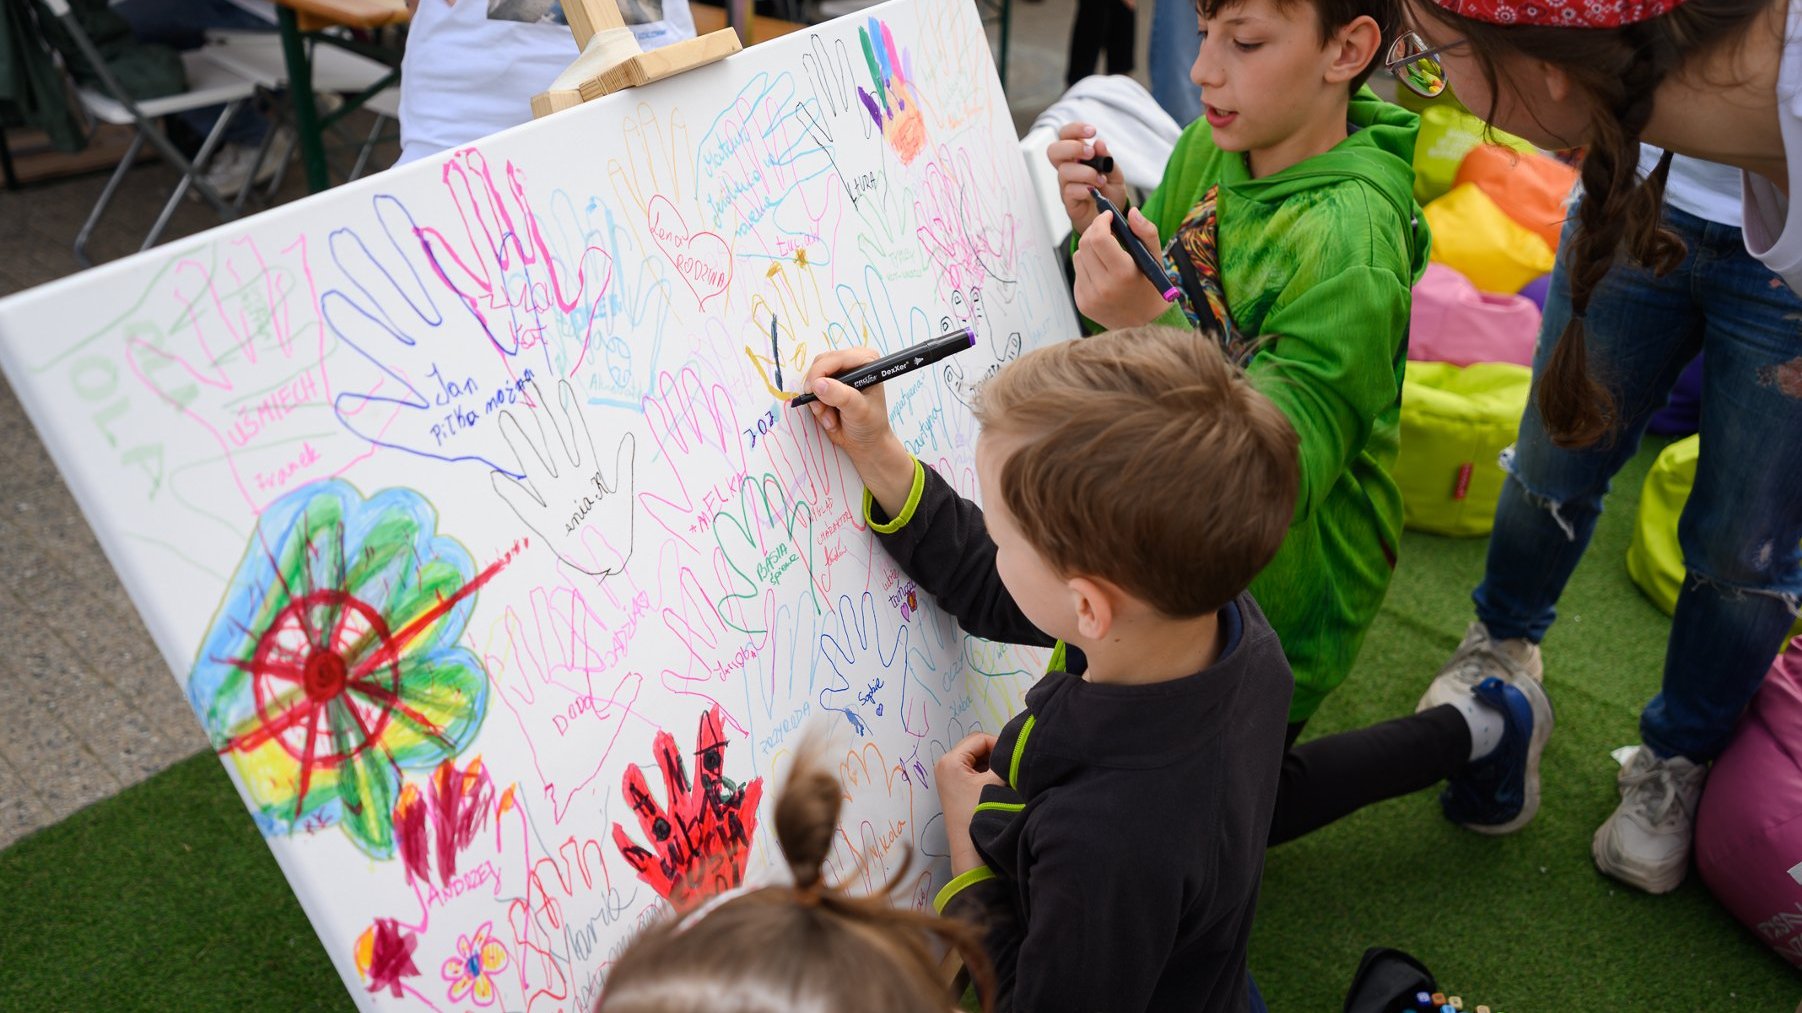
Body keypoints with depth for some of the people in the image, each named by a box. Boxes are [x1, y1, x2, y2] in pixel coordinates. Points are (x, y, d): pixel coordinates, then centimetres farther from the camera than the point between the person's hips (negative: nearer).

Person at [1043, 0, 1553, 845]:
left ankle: (1479, 730, 19)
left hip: (1280, 590, -7)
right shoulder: (1208, 148, -7)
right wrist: (1101, 228, -15)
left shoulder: (1349, 239, -30)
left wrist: (1151, 327, -46)